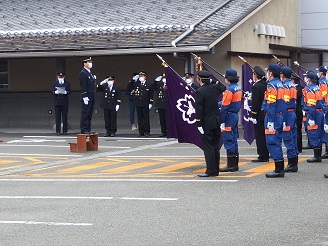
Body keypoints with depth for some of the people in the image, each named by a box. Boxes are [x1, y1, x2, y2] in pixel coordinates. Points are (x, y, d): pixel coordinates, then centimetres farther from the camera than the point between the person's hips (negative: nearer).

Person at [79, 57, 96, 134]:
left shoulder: (90, 73, 19)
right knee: (85, 113, -7)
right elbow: (83, 86, -17)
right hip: (87, 97, -9)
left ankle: (88, 129, 14)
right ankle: (84, 130, -6)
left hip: (91, 98, 9)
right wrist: (85, 97, -21)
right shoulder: (83, 73, -11)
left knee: (89, 114, 10)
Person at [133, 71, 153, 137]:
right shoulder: (136, 84, 10)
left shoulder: (149, 85, 1)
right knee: (140, 118, 5)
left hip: (145, 104, -3)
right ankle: (141, 131, 10)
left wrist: (150, 103, -5)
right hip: (138, 104, 3)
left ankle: (147, 132, 6)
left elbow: (151, 95, 1)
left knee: (146, 118, 1)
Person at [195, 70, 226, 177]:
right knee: (215, 146, 12)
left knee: (208, 147, -4)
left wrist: (199, 124, -14)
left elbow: (198, 109, -17)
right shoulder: (215, 88, 3)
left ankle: (210, 170, -6)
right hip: (217, 121, 7)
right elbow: (223, 87, 28)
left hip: (206, 124, -6)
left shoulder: (199, 92, -15)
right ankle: (216, 170, 17)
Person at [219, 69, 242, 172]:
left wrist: (222, 121, -17)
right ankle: (235, 164, 18)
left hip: (229, 117, -9)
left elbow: (225, 107, -19)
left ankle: (231, 165, -5)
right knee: (234, 140, 13)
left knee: (228, 140, -6)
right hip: (235, 116, 9)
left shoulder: (229, 89, -17)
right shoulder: (238, 88, 11)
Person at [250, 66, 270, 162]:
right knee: (265, 135, 14)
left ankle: (262, 156, -3)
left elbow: (255, 103, -19)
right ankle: (266, 155, 20)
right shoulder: (266, 85, 8)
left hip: (259, 115, -8)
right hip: (267, 114, 9)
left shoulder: (256, 87, -16)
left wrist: (254, 116, -15)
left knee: (260, 136, -4)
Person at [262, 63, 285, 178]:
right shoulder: (280, 85, 14)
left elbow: (271, 105, -19)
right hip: (280, 116, 9)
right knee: (277, 143, 13)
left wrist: (270, 121, -20)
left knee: (272, 143, -6)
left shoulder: (271, 85, -14)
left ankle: (278, 170, -7)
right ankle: (280, 169, 16)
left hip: (272, 117, -9)